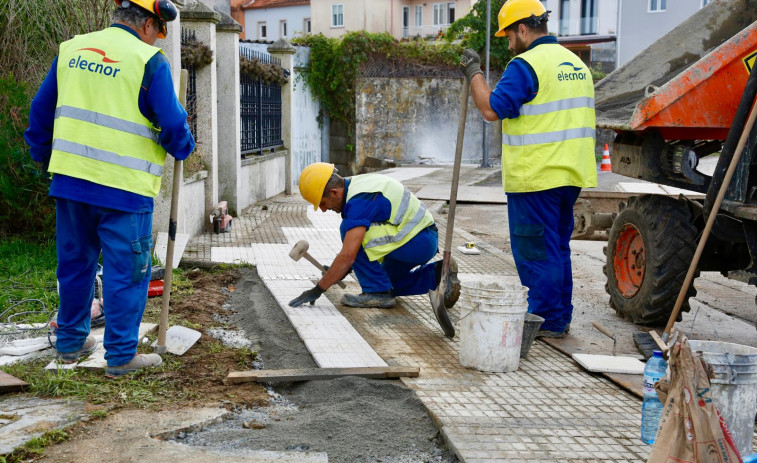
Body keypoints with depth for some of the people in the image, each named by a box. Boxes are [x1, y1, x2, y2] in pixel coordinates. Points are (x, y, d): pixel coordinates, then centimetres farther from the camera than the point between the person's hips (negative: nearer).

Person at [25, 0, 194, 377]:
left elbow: (41, 110, 15)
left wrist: (44, 158, 27)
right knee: (126, 271, 4)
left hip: (70, 180, 6)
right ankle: (121, 356, 9)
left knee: (75, 264, 19)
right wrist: (184, 148, 12)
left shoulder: (71, 49, 9)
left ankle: (69, 343, 31)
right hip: (124, 189, -6)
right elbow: (172, 124, -10)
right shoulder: (148, 61, -9)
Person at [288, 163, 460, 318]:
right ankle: (436, 275, 13)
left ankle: (377, 292, -9)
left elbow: (347, 256, -28)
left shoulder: (359, 201, -22)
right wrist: (339, 271, 17)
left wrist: (317, 290, -21)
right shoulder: (357, 184, 9)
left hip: (418, 242, -10)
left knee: (349, 228, -16)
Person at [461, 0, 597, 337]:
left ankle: (547, 320, 4)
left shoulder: (525, 65, -14)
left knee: (536, 250, 0)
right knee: (557, 246, 17)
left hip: (535, 177, -9)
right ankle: (561, 316, 24)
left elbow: (492, 109, -19)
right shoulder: (577, 64, 15)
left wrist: (474, 73, -6)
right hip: (570, 173, 9)